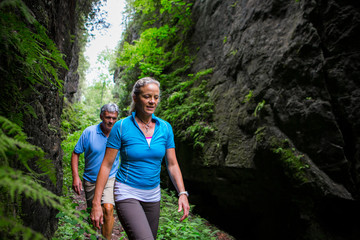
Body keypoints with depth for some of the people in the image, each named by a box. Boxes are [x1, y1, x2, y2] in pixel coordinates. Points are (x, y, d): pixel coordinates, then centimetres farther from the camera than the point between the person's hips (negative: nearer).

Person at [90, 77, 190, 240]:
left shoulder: (165, 128, -1)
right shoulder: (121, 127, -11)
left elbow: (172, 164, 2)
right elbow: (106, 165, -9)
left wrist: (182, 193, -9)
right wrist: (96, 203, -11)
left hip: (152, 195, 5)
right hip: (127, 193, -4)